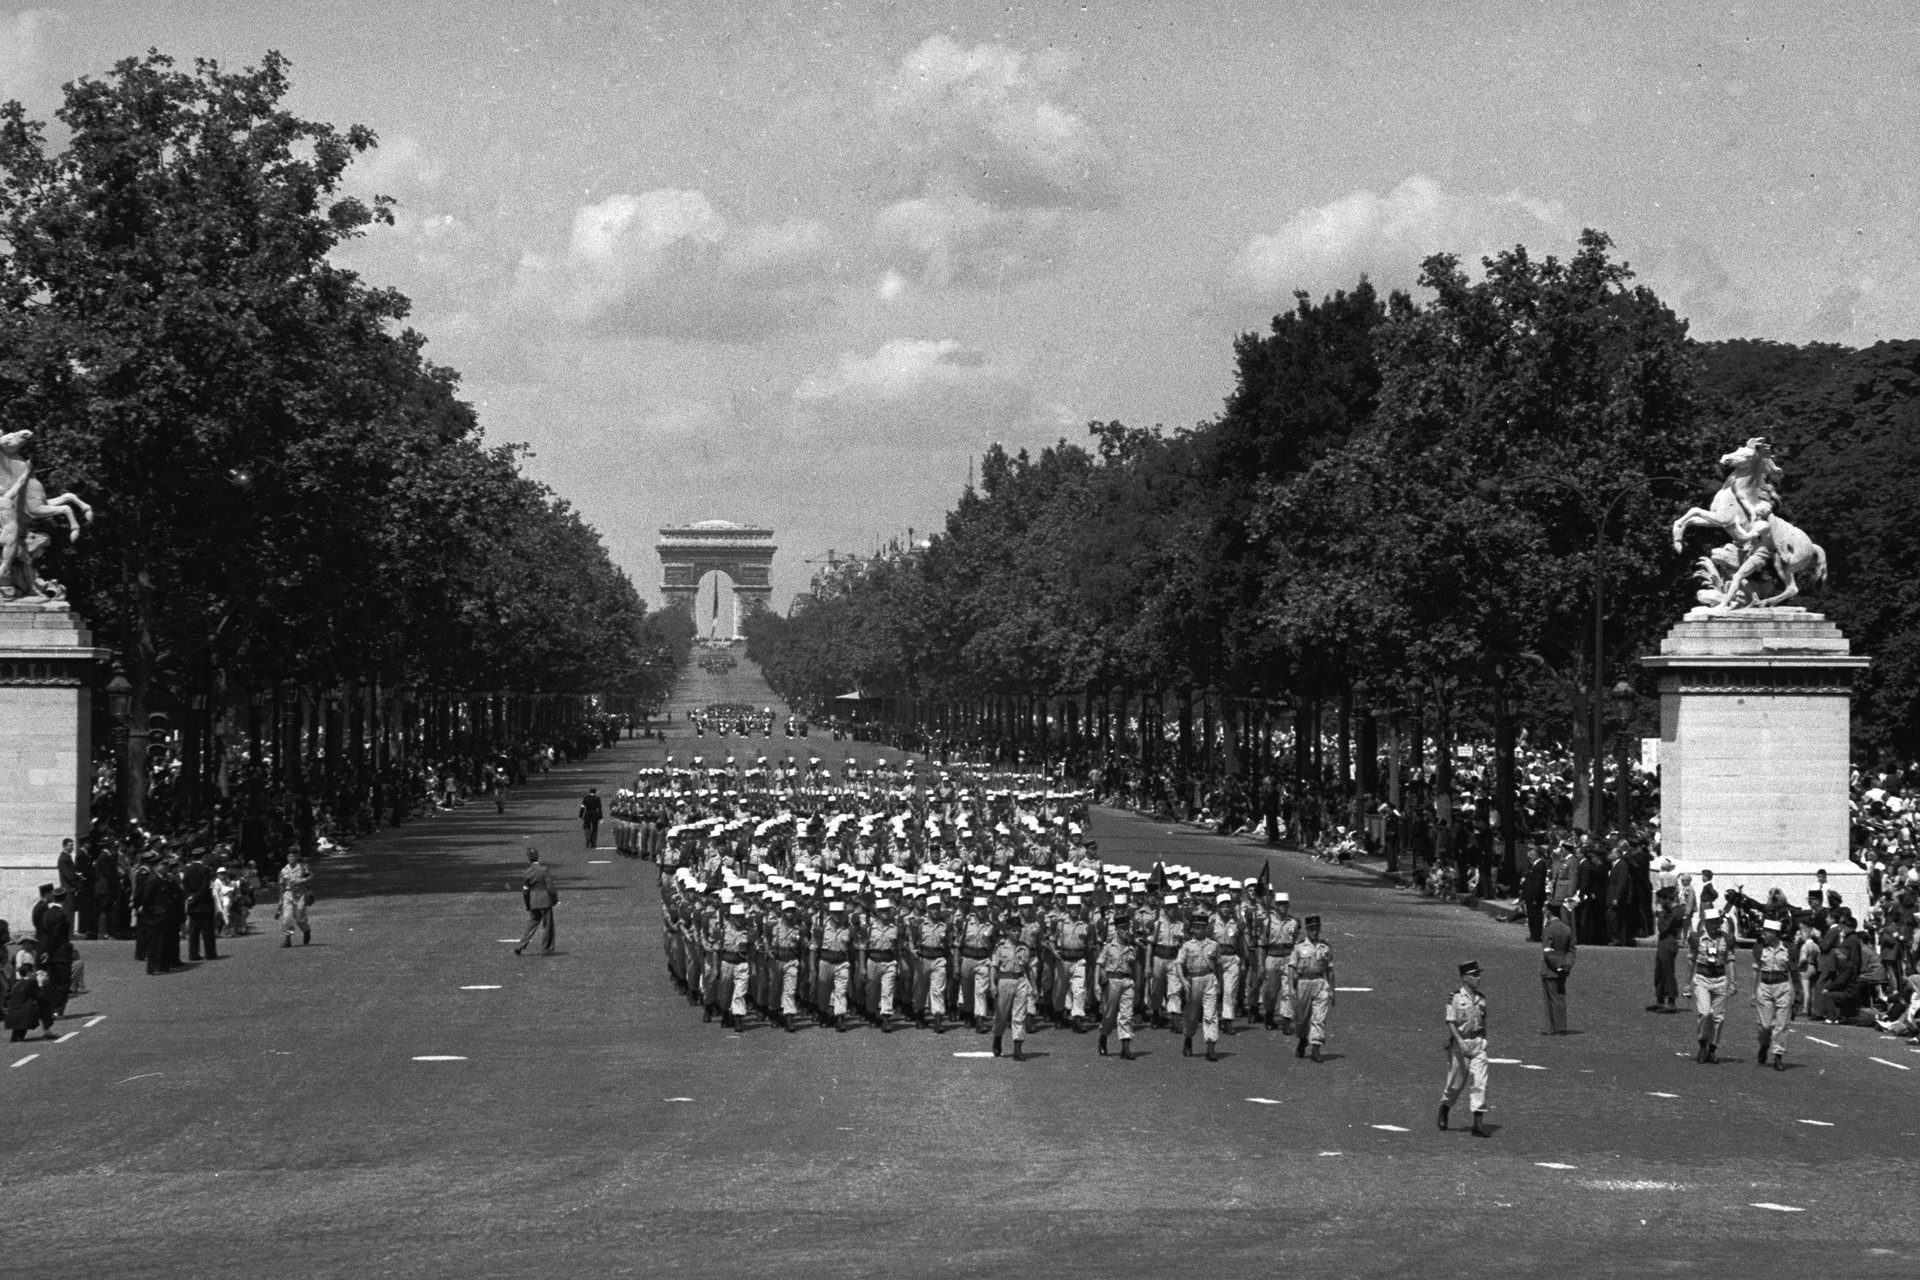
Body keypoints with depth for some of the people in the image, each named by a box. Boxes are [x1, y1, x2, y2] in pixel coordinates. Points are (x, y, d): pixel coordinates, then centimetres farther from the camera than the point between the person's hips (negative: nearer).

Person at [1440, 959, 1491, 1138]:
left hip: (1478, 1043, 4)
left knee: (1479, 1083, -6)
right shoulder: (1455, 999, -8)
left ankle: (1478, 1123, -8)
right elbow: (1451, 1023, -14)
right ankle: (1444, 1108, 36)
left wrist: (1484, 1042, 18)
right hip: (1459, 1044, -4)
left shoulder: (1481, 999, 8)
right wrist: (1460, 1042, -25)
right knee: (1456, 1082, 6)